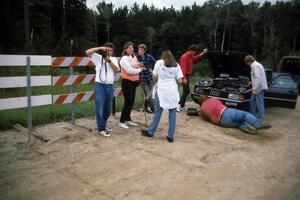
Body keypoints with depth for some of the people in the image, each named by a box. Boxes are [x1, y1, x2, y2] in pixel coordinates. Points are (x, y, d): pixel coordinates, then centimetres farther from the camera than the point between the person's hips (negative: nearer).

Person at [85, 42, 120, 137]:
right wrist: (100, 48, -11)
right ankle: (101, 129, 4)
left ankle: (102, 125, 29)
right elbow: (87, 52, -9)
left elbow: (116, 70, -1)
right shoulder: (98, 57, 5)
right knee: (100, 108, -6)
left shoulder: (114, 59, 15)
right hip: (99, 86, -4)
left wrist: (109, 60, -10)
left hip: (109, 86, 4)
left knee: (107, 109, 11)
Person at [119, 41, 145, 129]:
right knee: (127, 102, -7)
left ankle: (128, 120, 26)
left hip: (134, 81, 8)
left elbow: (136, 67, 23)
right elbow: (130, 71, -22)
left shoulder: (134, 56, 11)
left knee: (131, 102, 13)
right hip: (127, 82, -8)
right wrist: (140, 70, -10)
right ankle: (122, 122, 3)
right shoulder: (124, 59, -13)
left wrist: (140, 65, 1)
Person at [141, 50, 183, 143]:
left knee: (158, 112, 9)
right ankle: (170, 136, 9)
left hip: (161, 90, 0)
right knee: (172, 113, 5)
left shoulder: (159, 62, 6)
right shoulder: (176, 65, 7)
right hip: (173, 91, 1)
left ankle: (150, 132, 20)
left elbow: (155, 75, 10)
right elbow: (180, 80, 3)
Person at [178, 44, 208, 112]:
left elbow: (196, 58, 34)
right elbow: (183, 68, -25)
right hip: (185, 76, -10)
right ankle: (180, 106, -7)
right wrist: (184, 78, -30)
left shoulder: (191, 56, 12)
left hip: (188, 76, 10)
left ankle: (182, 106, 19)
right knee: (187, 91, -12)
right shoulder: (184, 57, -18)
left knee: (185, 91, 12)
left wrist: (203, 53, 25)